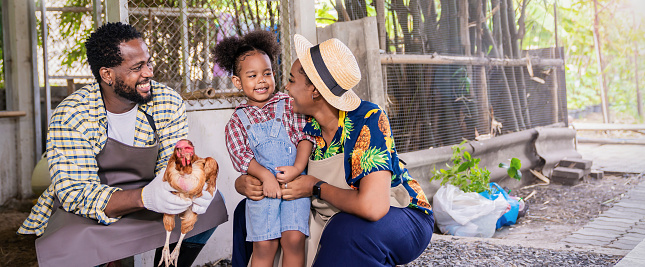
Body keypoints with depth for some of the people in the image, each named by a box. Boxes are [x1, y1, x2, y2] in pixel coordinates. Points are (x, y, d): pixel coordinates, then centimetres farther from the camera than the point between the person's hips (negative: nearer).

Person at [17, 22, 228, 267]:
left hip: (144, 199, 4)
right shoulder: (70, 116, -21)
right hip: (81, 212, -4)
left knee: (211, 203, -16)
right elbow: (75, 193, -27)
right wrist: (144, 197, -46)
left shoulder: (169, 103, -10)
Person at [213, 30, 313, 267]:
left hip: (294, 181, 0)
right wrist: (265, 175, -16)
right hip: (261, 186, 1)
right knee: (264, 245, -4)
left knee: (294, 238, -11)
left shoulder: (289, 104, 6)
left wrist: (298, 167, -15)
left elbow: (305, 136, 0)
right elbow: (240, 154, -1)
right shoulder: (238, 120, 9)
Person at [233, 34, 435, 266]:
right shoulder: (307, 127, -8)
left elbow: (372, 206, -40)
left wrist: (317, 187, -24)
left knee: (348, 229, -40)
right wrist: (245, 183, -20)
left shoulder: (369, 120, -28)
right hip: (336, 218, 6)